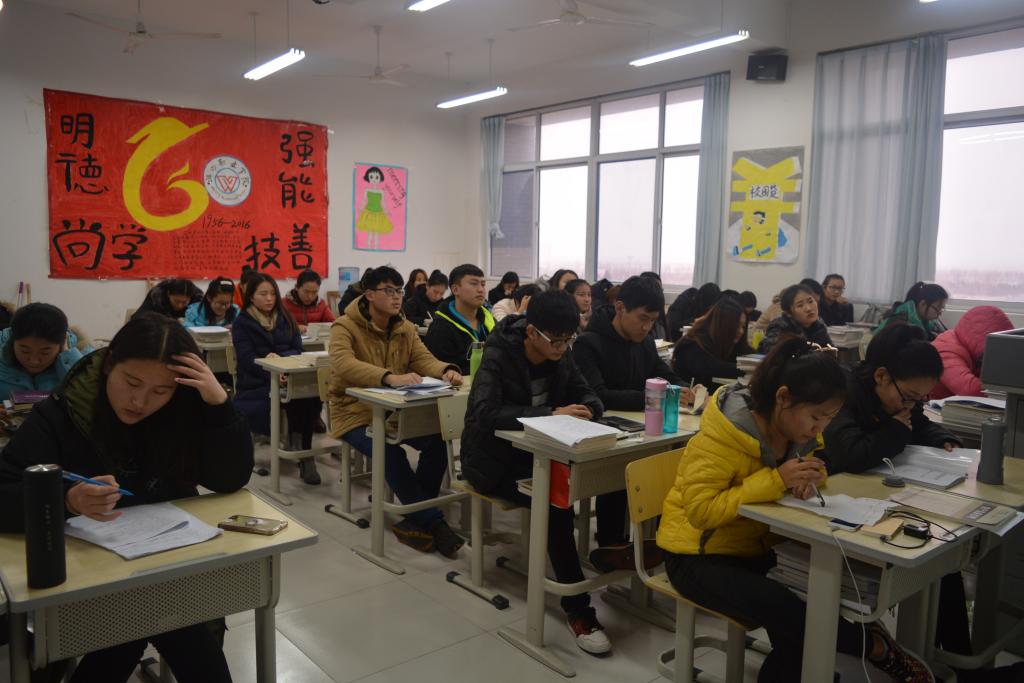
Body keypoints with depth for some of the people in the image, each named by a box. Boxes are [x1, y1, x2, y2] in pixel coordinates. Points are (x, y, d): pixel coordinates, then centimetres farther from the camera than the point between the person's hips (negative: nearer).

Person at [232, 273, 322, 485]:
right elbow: (248, 360, -8)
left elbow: (297, 349, 8)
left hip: (287, 377, 3)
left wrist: (279, 357, -15)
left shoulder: (285, 318, 17)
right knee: (299, 394, -34)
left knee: (310, 393, -33)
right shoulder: (242, 323, 5)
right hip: (256, 384, -3)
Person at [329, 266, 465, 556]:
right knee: (391, 453, -32)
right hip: (355, 413, -5)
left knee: (437, 439, -22)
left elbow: (424, 359, -3)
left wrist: (446, 370, -28)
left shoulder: (406, 328, 8)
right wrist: (390, 377, -47)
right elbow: (343, 364, -31)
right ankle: (433, 522, -15)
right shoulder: (345, 326, -12)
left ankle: (416, 519, -6)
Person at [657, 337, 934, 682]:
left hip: (756, 546, 7)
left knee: (796, 634, -18)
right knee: (786, 611, -26)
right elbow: (699, 510, -30)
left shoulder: (800, 428, -4)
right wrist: (776, 480, -35)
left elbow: (817, 468, 13)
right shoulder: (723, 433, -27)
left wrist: (807, 480, -14)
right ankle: (872, 645, -4)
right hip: (699, 555, -7)